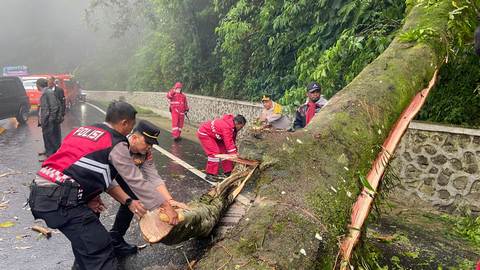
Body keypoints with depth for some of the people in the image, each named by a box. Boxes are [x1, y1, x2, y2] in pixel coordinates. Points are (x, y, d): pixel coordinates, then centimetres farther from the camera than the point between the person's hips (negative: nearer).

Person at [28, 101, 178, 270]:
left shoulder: (83, 130, 18)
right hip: (60, 199, -9)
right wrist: (165, 205, 11)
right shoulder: (115, 143, -4)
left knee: (82, 236, 30)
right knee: (100, 252, -5)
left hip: (38, 192, 9)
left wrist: (128, 202, 12)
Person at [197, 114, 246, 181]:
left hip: (214, 135, 10)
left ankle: (228, 172, 16)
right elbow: (228, 143, -36)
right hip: (204, 134, -10)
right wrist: (234, 155, -34)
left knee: (224, 150, 7)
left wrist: (235, 153, 1)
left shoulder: (232, 126, -5)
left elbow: (232, 141, 3)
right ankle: (210, 175, -9)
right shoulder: (227, 127, -35)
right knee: (214, 152, -18)